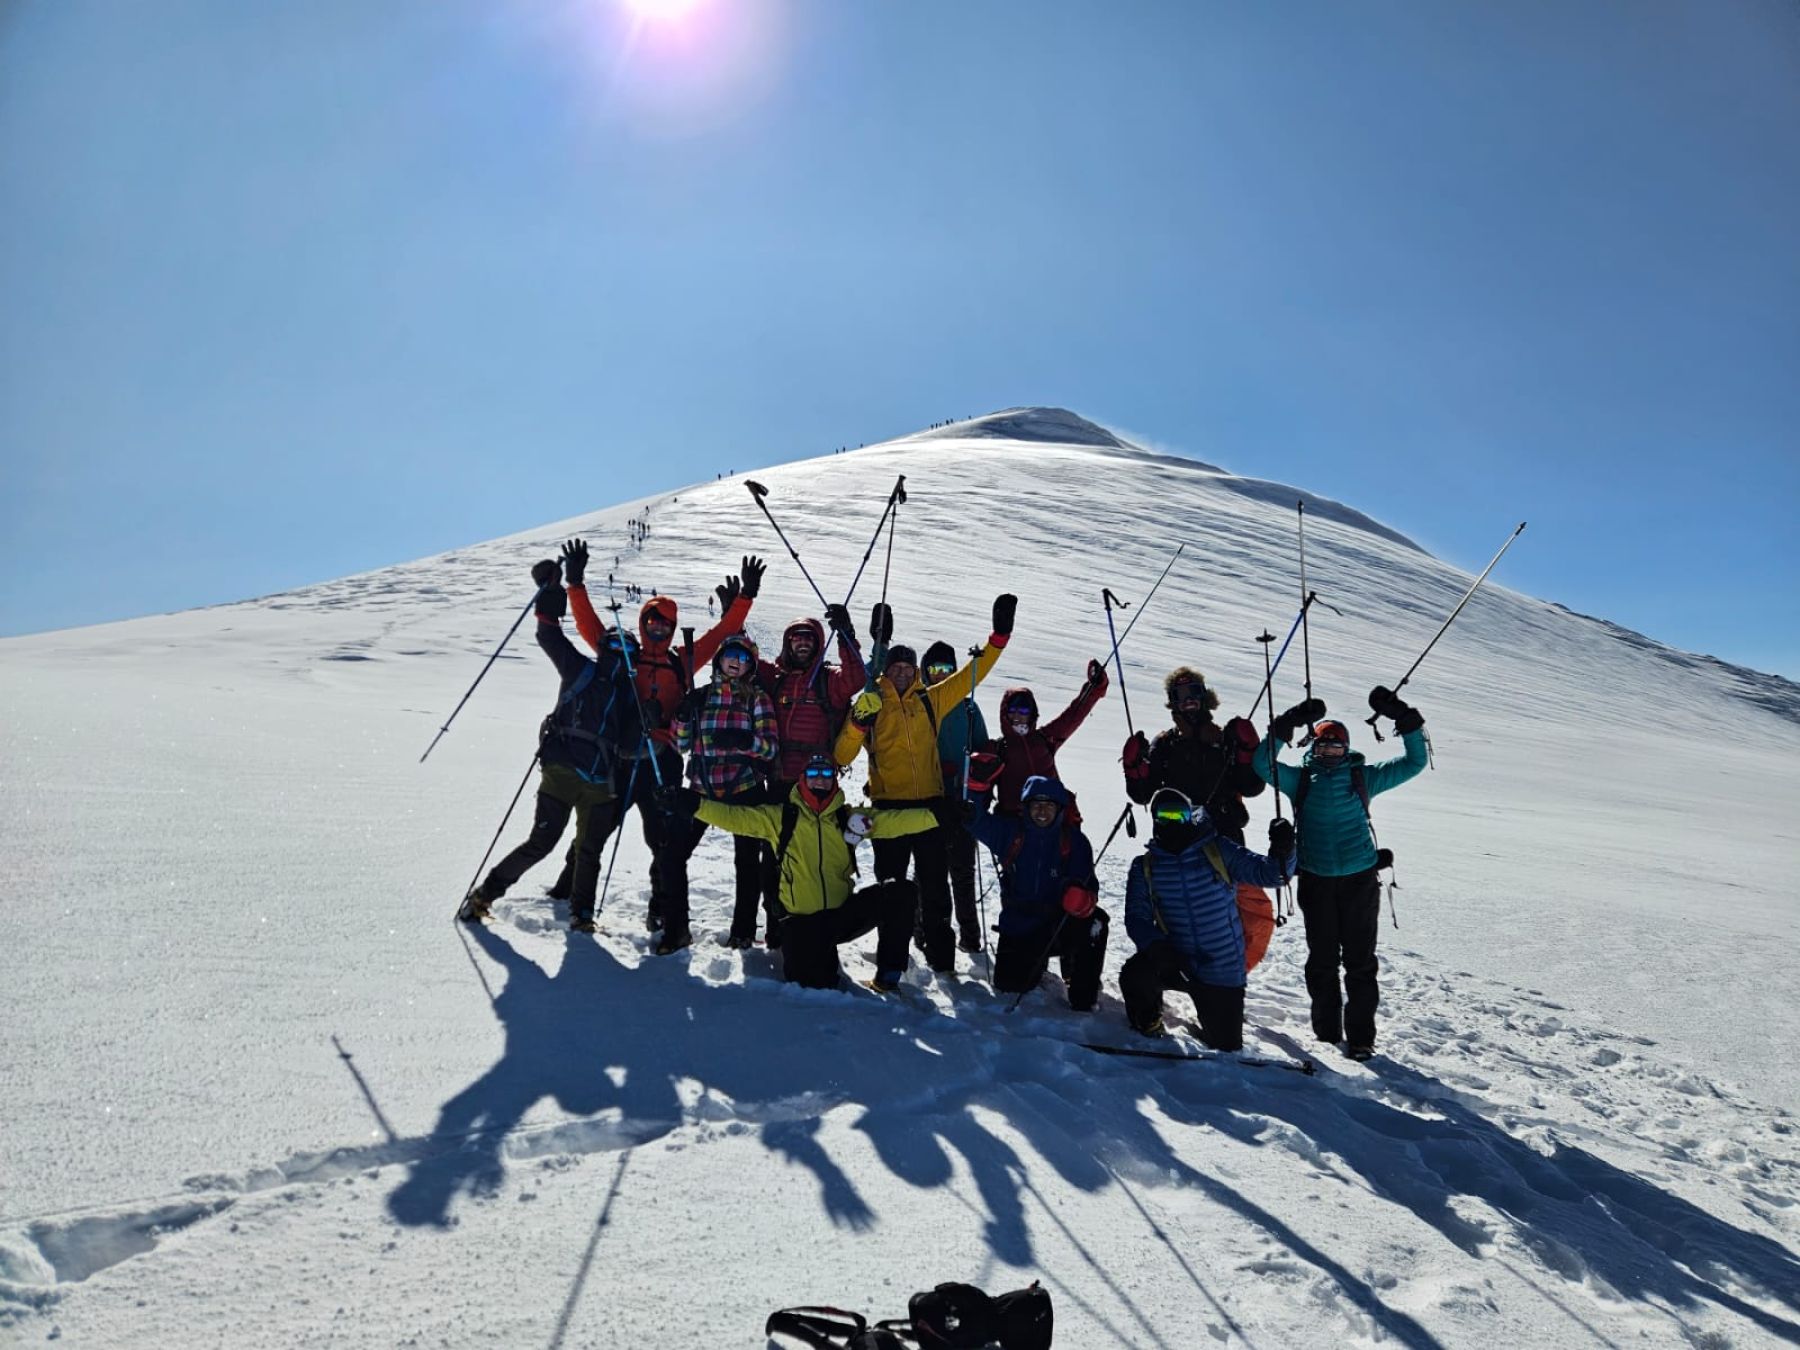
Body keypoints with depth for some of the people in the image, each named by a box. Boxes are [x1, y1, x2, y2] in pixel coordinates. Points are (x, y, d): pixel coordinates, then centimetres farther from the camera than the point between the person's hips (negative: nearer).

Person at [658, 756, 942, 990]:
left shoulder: (848, 818, 6)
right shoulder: (780, 817, 2)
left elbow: (893, 821, -1)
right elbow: (735, 817, -5)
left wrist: (938, 815, -12)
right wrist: (693, 805, -17)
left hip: (844, 912, 2)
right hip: (802, 920, -2)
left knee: (902, 893, -17)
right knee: (809, 987, -19)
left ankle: (888, 977, -2)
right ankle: (822, 959, 20)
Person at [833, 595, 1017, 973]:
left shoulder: (929, 701, 10)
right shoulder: (871, 704, 4)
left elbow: (970, 675, 11)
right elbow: (842, 756, -1)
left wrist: (998, 637, 4)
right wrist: (859, 722, -19)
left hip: (930, 802, 2)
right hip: (888, 804, -2)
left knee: (934, 882, 7)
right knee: (891, 882, 5)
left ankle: (940, 952, 17)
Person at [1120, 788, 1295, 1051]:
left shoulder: (1218, 850, -5)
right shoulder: (1145, 867, -1)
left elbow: (1265, 872, -11)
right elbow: (1136, 918, -4)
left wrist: (1281, 853, -33)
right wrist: (1157, 947, -24)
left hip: (1223, 971, 0)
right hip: (1175, 962, 0)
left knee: (1226, 1046, 8)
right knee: (1134, 977, -30)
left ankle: (1208, 1021, 47)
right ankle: (1149, 1023, 6)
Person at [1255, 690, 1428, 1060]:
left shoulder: (1363, 777, 6)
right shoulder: (1299, 779, 6)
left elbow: (1414, 763, 8)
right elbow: (1263, 764, -7)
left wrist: (1406, 719, -2)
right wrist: (1287, 725, -15)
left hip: (1360, 878, -1)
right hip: (1316, 880, 1)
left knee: (1360, 960, 1)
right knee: (1321, 958, 9)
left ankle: (1360, 1036, 9)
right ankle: (1326, 1031, 21)